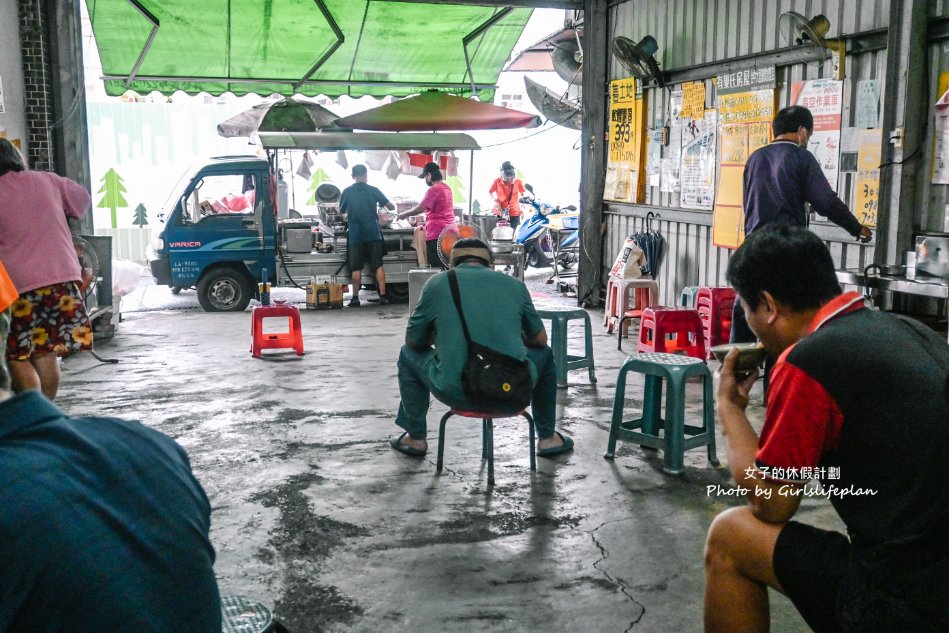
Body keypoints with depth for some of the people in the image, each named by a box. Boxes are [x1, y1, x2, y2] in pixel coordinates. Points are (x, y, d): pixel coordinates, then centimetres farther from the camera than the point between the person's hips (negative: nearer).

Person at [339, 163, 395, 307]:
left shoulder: (347, 192, 1)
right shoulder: (373, 190, 0)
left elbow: (341, 211, 14)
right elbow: (392, 207, 4)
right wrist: (380, 204, 25)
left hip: (355, 235, 0)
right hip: (373, 233, 0)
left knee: (356, 268, 4)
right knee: (378, 265, 4)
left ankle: (355, 298, 4)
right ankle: (383, 296, 1)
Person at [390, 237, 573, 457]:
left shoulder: (437, 283, 5)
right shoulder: (514, 284, 9)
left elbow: (412, 340, 14)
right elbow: (540, 339, 20)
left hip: (455, 394, -1)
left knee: (409, 354, 28)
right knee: (545, 355, 33)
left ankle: (416, 438, 34)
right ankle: (547, 438, 37)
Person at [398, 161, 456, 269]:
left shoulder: (433, 190, -12)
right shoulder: (447, 188, 15)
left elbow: (420, 208, -16)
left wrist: (404, 214, -2)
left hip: (436, 232, -9)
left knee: (436, 267, -8)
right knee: (445, 266, 8)